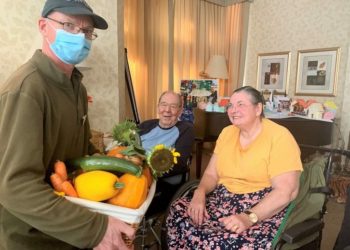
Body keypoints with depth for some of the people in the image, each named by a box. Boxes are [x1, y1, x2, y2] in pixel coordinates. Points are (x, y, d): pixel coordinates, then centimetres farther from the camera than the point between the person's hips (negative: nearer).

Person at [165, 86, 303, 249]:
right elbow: (211, 174, 10)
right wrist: (200, 193, -11)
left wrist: (249, 217, -29)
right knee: (178, 210, -16)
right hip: (223, 201, 6)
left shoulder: (279, 137, -11)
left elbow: (286, 191, -18)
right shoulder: (227, 132, 9)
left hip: (264, 211, -5)